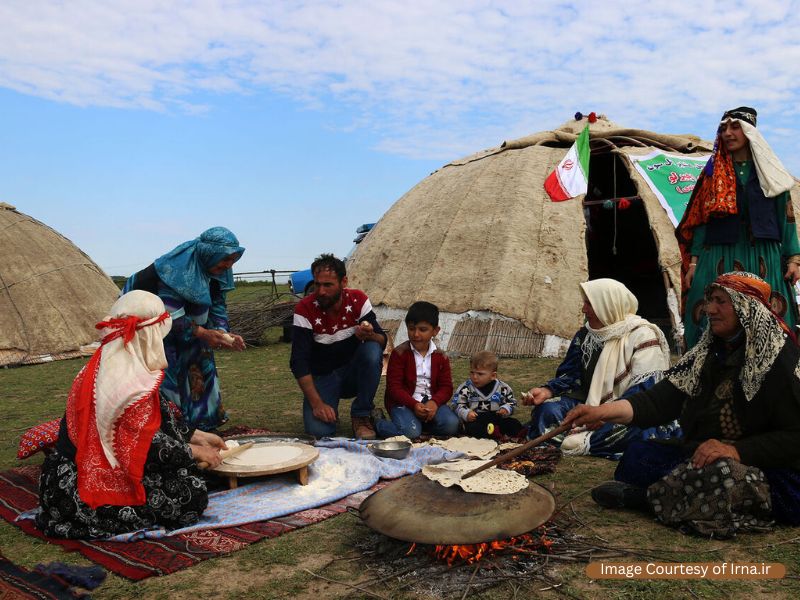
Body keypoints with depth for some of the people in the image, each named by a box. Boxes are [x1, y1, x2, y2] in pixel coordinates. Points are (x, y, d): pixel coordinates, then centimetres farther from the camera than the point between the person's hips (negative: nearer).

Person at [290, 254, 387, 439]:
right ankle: (328, 410, 10)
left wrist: (370, 335, -36)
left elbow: (382, 341, -11)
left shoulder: (358, 300, -11)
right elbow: (298, 362, -19)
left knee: (372, 351, -30)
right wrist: (316, 403, -27)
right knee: (318, 429, -27)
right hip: (322, 377, -2)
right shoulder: (304, 309, -17)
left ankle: (361, 416, -14)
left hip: (353, 373, 2)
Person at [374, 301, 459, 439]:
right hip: (403, 401, -4)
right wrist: (414, 404, -23)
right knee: (410, 432, -29)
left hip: (431, 401, 4)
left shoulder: (440, 357, 5)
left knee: (451, 425, -21)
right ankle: (377, 421, 0)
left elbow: (446, 386, 3)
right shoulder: (399, 353, -6)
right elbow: (393, 386, -10)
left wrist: (434, 402, -20)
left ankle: (421, 422, 6)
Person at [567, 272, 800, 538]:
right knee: (637, 454, -10)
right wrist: (604, 411, -17)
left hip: (771, 471, -6)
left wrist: (736, 451, -27)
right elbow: (662, 399, -2)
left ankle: (645, 496, -17)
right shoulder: (708, 352, 9)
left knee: (721, 474, -36)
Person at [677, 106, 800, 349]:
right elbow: (701, 220, 7)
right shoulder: (713, 174, 11)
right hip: (719, 260, 0)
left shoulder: (769, 172, 11)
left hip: (763, 259, 0)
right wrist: (694, 261, -1)